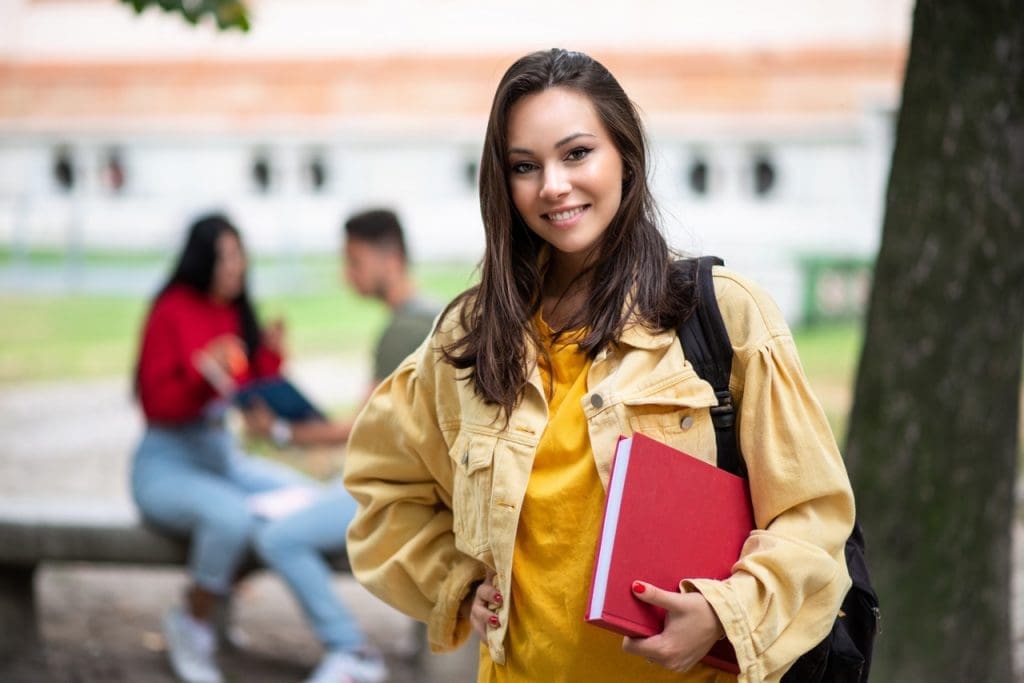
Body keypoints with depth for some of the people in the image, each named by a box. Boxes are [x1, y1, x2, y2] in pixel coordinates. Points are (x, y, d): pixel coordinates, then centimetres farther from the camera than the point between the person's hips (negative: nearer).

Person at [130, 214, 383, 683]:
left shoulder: (237, 312, 7)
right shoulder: (172, 311, -12)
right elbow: (158, 405, -14)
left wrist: (271, 355, -9)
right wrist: (203, 373, -30)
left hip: (223, 457, 7)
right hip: (166, 463, -7)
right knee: (231, 516, -34)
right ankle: (191, 627, -11)